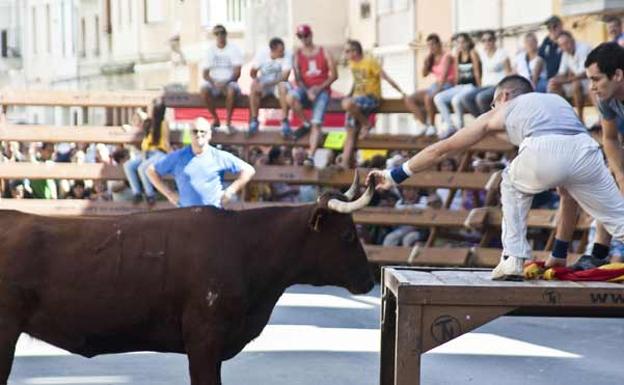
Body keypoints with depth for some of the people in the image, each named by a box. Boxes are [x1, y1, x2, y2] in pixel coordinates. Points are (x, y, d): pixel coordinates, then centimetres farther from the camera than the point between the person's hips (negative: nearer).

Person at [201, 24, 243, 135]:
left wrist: (226, 82, -24)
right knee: (204, 89, -31)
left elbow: (237, 72, -8)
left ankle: (228, 122, -26)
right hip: (214, 82, 2)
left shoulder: (234, 49, 0)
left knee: (232, 90, -38)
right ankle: (215, 119, -13)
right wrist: (214, 83, -17)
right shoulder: (210, 51, 8)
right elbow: (205, 74, 4)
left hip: (229, 82, -2)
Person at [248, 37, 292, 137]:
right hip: (263, 83, 2)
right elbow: (253, 72, -2)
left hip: (279, 83, -2)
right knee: (254, 87, -31)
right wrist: (256, 80, -25)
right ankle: (254, 120, -20)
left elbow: (285, 76, -23)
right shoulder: (261, 54, -10)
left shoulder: (287, 56, -17)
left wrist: (266, 83, -31)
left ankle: (285, 121, -28)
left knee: (283, 87, -36)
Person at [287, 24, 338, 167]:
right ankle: (306, 124, -8)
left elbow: (334, 75, 1)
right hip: (305, 89, 2)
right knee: (291, 98, -33)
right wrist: (307, 91, -17)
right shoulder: (298, 54, 8)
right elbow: (298, 78, 1)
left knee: (317, 124, -20)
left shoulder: (324, 52, 5)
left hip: (322, 90, -2)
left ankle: (311, 156, -29)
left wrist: (319, 88, -11)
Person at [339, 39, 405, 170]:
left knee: (347, 104, -36)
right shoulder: (352, 64, 11)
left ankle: (366, 124, -13)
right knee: (350, 133, -4)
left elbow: (386, 77, -10)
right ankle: (345, 163, -8)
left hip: (371, 98, -7)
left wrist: (401, 92, -10)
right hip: (357, 100, 7)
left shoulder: (370, 62, -10)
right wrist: (349, 95, 19)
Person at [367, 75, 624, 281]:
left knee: (512, 184, 30)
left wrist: (395, 176, 47)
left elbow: (441, 149, 37)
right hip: (585, 150, 2)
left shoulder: (501, 112, 32)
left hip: (541, 152, -2)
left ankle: (513, 259, 22)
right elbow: (571, 184, 43)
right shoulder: (557, 100, 42)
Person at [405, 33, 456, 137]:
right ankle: (423, 124, -11)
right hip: (435, 86, 8)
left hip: (446, 87, -8)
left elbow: (444, 75, -20)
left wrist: (438, 89, -32)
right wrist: (428, 58, -3)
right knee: (409, 99, -7)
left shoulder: (447, 57, -7)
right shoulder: (432, 58, 14)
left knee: (428, 97, -38)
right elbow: (424, 74, 8)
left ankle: (431, 125, -23)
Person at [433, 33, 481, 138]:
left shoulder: (473, 53, -3)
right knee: (438, 98, -11)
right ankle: (449, 126, -10)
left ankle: (460, 127, -16)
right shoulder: (458, 55, 13)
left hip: (471, 86, -7)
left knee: (456, 99, -35)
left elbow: (477, 72, -7)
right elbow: (457, 75, 15)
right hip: (460, 86, 7)